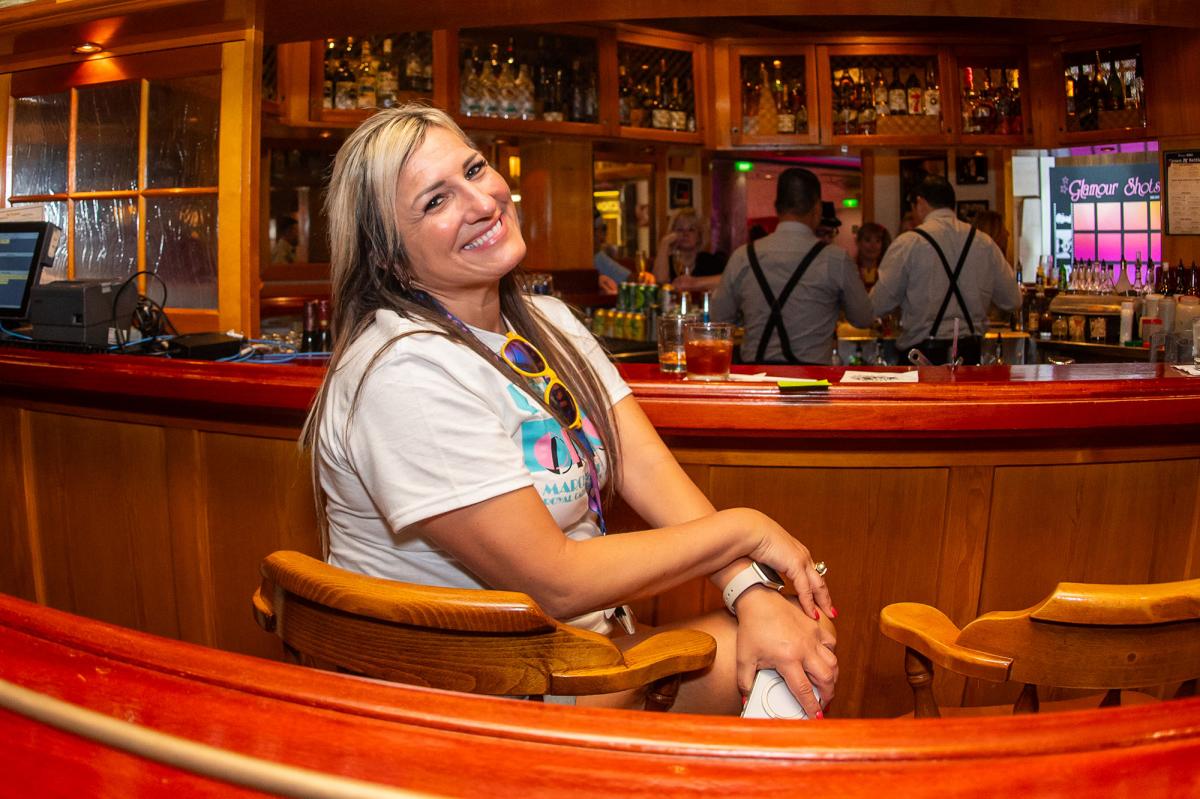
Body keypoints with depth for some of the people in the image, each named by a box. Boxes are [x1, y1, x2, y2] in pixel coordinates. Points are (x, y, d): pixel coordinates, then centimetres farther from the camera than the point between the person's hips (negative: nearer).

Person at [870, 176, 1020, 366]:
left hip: (922, 352, -4)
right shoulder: (985, 244, 4)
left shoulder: (907, 243, -8)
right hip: (970, 353, 4)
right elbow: (1011, 301, 9)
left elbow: (878, 305, -9)